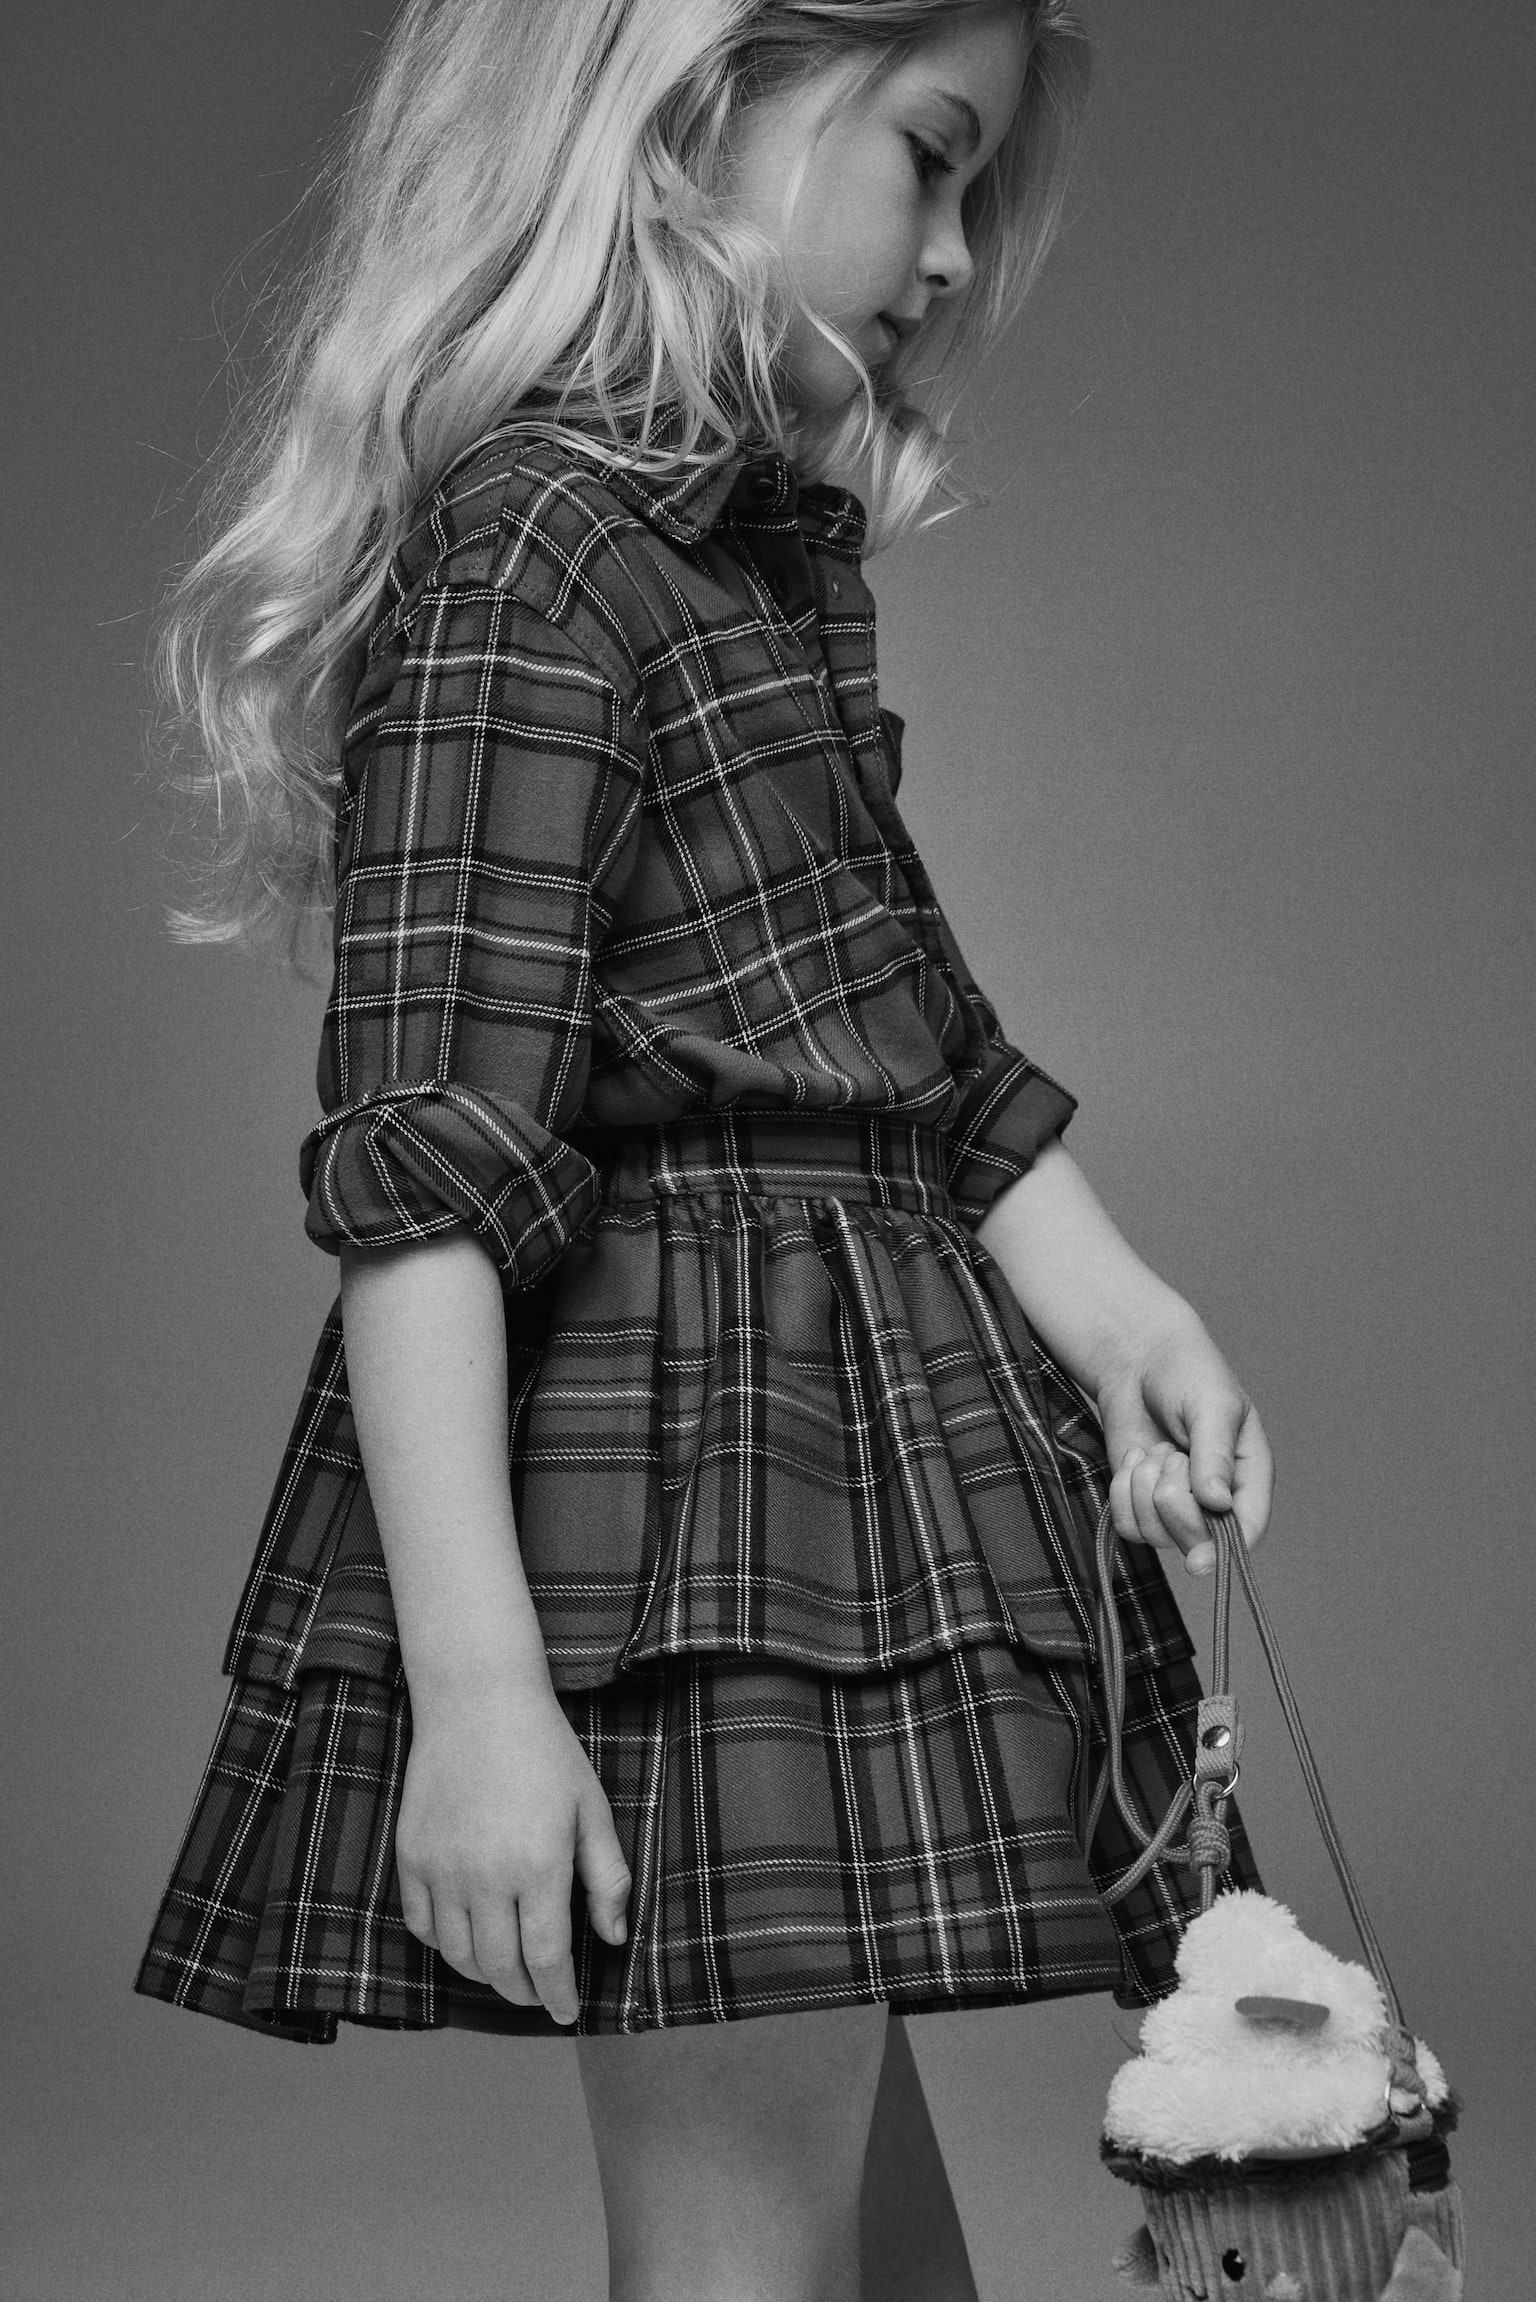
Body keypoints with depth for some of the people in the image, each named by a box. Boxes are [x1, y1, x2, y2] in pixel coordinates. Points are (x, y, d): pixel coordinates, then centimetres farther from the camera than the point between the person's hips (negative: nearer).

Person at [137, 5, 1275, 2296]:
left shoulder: (775, 555, 16)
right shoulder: (528, 546, -14)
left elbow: (920, 1033, 20)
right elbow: (426, 1168, -19)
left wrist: (1119, 1313, 7)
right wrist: (474, 1684, -22)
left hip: (854, 1449, 10)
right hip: (691, 1471, -10)